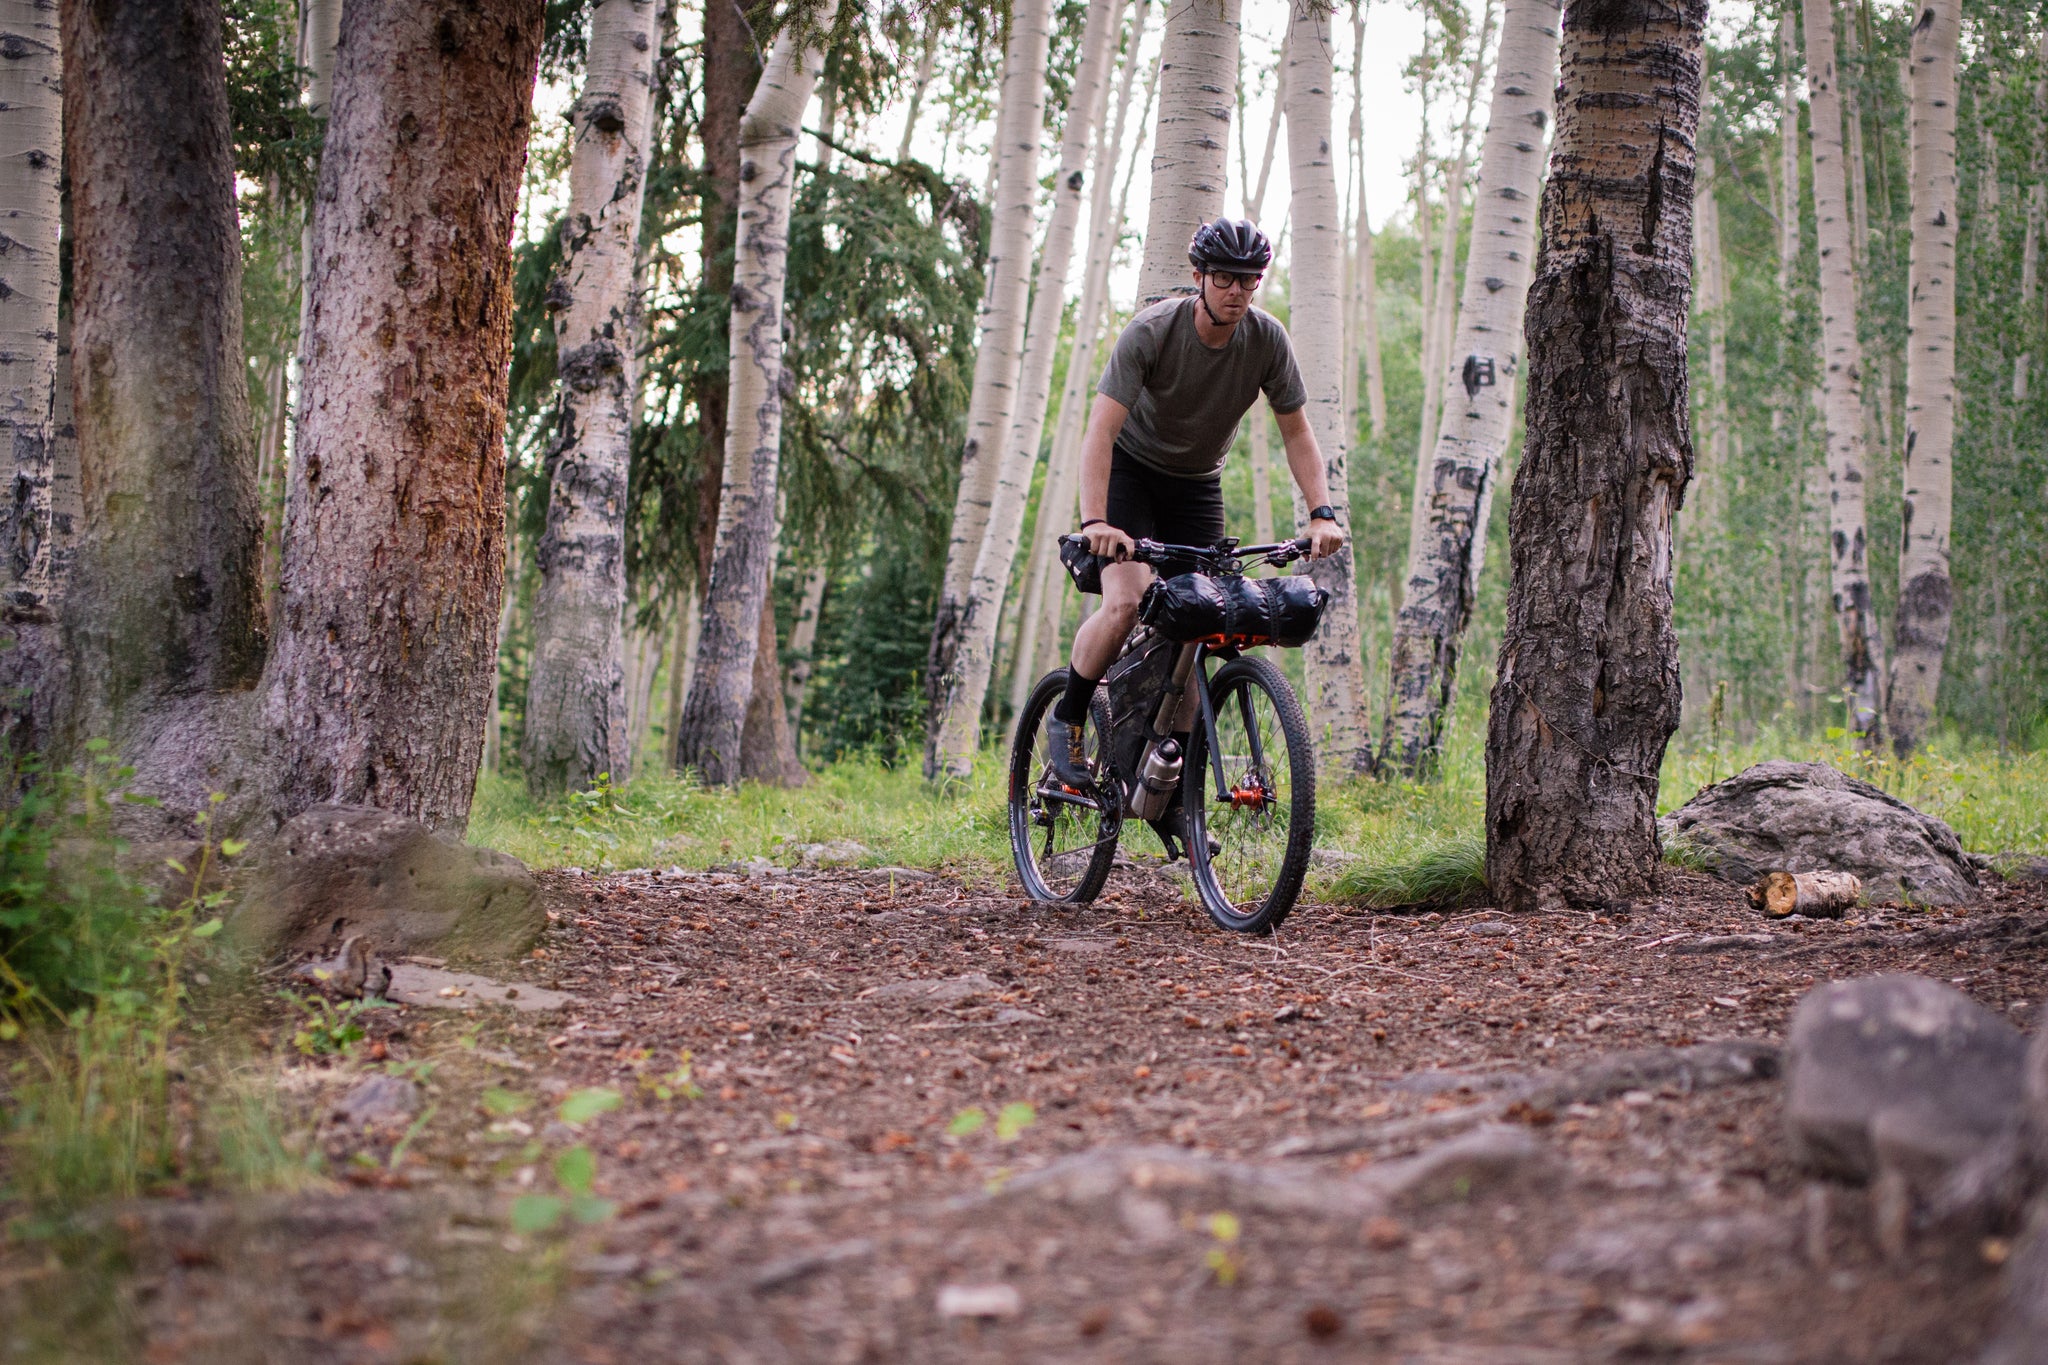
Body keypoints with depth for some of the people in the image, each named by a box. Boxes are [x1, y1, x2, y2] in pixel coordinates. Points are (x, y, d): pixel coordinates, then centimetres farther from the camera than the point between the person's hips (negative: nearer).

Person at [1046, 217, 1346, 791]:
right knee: (1125, 603, -23)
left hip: (1198, 485, 4)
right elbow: (1100, 429, -32)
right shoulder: (1152, 331, -26)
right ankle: (1067, 719, -2)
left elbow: (1296, 431, -6)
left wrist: (1321, 514, -20)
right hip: (1131, 469, -4)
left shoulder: (1267, 339, -14)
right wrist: (1095, 521, -45)